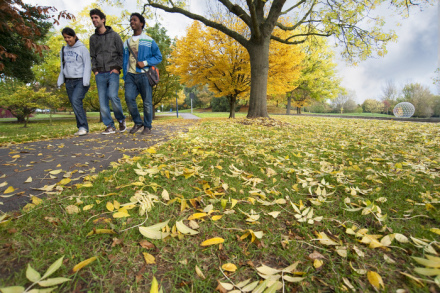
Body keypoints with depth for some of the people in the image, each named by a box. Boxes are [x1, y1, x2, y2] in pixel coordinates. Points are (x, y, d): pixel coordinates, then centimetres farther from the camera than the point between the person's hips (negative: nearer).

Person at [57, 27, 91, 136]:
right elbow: (62, 67, 21)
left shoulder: (82, 48, 1)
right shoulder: (63, 50, 17)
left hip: (80, 80, -6)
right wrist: (60, 81, 13)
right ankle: (82, 128, 8)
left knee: (76, 101, -22)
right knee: (75, 104, 3)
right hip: (69, 82, 6)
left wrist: (86, 81, -14)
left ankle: (83, 127, -18)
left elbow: (87, 66, -4)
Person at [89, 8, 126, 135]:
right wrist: (95, 70, 4)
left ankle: (121, 120, 3)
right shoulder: (93, 38, 17)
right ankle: (110, 126, 3)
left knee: (113, 96, -20)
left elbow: (121, 54, 4)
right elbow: (93, 56, 19)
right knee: (102, 100, -3)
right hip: (100, 74, 4)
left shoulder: (114, 35, 7)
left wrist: (117, 68, -7)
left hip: (112, 72, -4)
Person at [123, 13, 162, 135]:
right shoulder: (127, 42, 20)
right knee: (129, 97, -12)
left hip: (144, 75, -3)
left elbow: (158, 57, 5)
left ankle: (147, 126, 8)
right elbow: (124, 60, 20)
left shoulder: (149, 41, 9)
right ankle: (137, 122, 4)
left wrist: (145, 63, -9)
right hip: (130, 75, 3)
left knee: (147, 101, -4)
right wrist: (125, 76, 9)